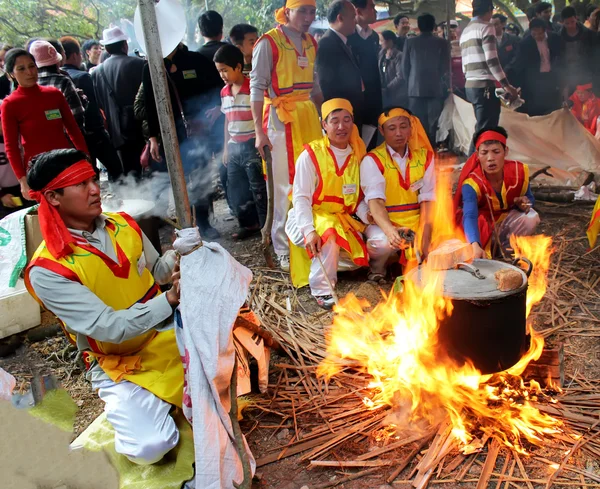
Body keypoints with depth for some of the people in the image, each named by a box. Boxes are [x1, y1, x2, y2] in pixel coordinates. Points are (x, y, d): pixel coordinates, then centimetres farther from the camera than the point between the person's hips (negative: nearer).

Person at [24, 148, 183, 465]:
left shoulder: (123, 224, -4)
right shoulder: (46, 271, -21)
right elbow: (110, 328, -25)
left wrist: (177, 255, -12)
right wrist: (170, 300, -32)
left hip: (164, 330, 5)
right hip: (118, 361, -5)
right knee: (149, 448, -23)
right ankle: (131, 405, 11)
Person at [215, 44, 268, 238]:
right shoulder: (224, 92, 10)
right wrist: (226, 148, 15)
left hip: (253, 147, -7)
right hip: (234, 148, 7)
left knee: (259, 190, 0)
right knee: (236, 190, 12)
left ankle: (267, 226, 13)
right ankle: (249, 223, 27)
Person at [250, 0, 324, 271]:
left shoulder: (310, 43, 14)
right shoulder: (269, 42, -6)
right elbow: (257, 86, -9)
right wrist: (259, 130, -14)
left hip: (308, 115, 6)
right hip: (280, 117, -6)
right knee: (286, 185, -3)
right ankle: (284, 250, 8)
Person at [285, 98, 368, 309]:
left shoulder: (357, 156, 6)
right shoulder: (310, 155, -10)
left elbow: (359, 196, 9)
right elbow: (301, 198, -15)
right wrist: (310, 231, -28)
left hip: (343, 220, 6)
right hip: (311, 218, -5)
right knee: (331, 233, -36)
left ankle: (325, 264, 11)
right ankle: (322, 289, -18)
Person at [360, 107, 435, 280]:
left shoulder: (425, 156, 4)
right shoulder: (372, 160, -8)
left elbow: (427, 200, -3)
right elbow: (375, 201, -22)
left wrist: (425, 239, -15)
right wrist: (390, 230, -42)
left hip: (416, 224, 4)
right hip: (384, 224, -3)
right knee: (383, 242, -35)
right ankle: (377, 267, 1)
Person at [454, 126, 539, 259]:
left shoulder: (519, 171, -18)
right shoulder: (471, 183, -32)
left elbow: (529, 198, 2)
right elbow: (469, 217, -48)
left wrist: (524, 203, -26)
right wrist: (476, 246, -67)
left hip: (506, 219, 4)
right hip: (481, 225, -4)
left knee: (531, 219, -25)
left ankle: (499, 249, -4)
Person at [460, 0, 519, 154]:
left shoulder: (465, 31, 18)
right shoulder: (486, 27, -6)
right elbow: (492, 60, -15)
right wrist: (506, 85, -13)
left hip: (470, 85, 8)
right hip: (485, 86, -8)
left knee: (481, 128, 13)